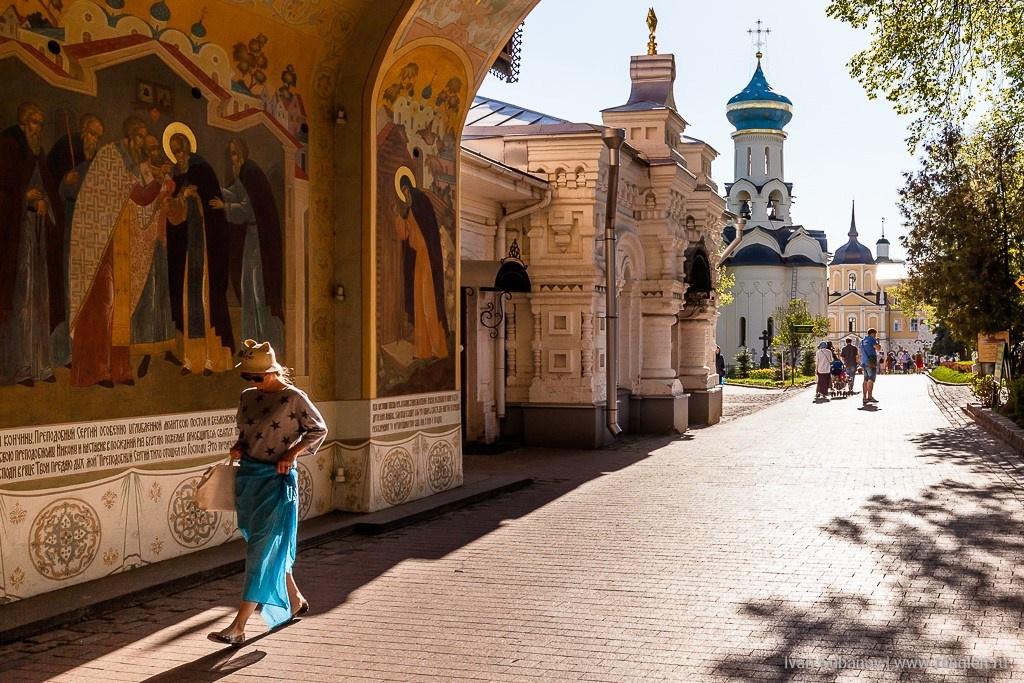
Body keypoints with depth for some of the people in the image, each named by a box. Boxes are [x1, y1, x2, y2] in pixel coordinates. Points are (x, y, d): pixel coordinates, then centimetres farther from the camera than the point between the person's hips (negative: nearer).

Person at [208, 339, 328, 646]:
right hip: (248, 476, 7)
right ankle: (295, 600, 37)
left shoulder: (294, 398, -10)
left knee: (262, 550, -8)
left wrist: (292, 453, -13)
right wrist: (238, 447, 0)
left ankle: (238, 627, -8)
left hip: (277, 478, -7)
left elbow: (319, 429, -3)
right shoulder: (248, 397, 8)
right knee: (272, 546, 17)